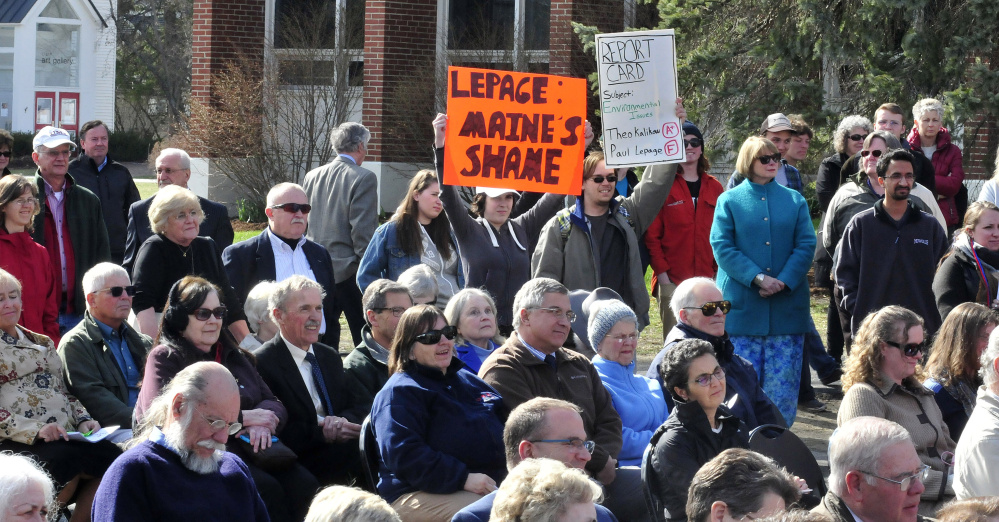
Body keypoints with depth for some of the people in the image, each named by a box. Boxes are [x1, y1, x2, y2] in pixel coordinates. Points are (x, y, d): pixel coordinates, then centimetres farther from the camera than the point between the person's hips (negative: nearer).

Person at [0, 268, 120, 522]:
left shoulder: (42, 343, 27)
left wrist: (83, 420, 6)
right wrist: (35, 430, -17)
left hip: (64, 437, 6)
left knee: (109, 454, -25)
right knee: (64, 459, -36)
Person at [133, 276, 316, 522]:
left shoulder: (235, 356, 25)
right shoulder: (165, 358, 6)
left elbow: (274, 405, 20)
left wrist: (260, 423, -8)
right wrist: (241, 418, -10)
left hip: (248, 450, 6)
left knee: (304, 483, -26)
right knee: (265, 488, -33)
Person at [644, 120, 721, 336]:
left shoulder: (714, 187, 12)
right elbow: (651, 234, -2)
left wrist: (720, 270, 1)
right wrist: (662, 272, -10)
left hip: (708, 278, 3)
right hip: (672, 280, -3)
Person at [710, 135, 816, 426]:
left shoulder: (794, 201, 11)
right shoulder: (730, 201, 5)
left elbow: (806, 246, 4)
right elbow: (721, 246, -3)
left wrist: (783, 281, -12)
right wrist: (757, 278, -15)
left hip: (786, 306, 2)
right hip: (742, 307, -2)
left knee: (783, 378, 0)